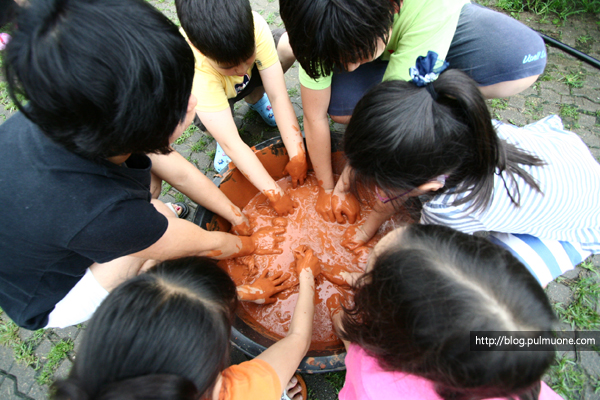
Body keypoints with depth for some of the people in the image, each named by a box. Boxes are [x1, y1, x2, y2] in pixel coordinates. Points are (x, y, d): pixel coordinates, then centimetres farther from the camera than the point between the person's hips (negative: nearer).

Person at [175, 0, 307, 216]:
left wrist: (298, 156, -34)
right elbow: (231, 144, -42)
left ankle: (255, 99, 2)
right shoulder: (194, 70, -41)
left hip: (245, 84, 4)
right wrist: (275, 194, -41)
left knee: (292, 44, -24)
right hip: (207, 97, -3)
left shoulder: (254, 26, -34)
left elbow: (278, 96, -31)